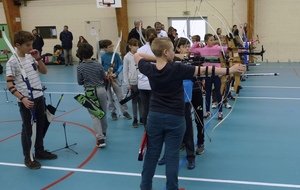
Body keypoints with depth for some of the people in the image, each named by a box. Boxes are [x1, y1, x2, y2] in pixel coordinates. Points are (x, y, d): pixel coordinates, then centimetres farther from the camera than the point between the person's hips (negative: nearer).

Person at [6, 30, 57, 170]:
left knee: (40, 127, 17)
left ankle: (40, 152, 34)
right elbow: (9, 84, -13)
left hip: (39, 97, 6)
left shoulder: (31, 57, 5)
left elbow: (44, 71, 12)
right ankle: (28, 158, 20)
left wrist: (38, 58, -3)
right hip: (26, 101, -6)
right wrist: (22, 98, -22)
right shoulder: (12, 62, -12)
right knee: (27, 130, 6)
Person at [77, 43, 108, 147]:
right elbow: (104, 78, 6)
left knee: (95, 115, 2)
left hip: (90, 92, -2)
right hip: (101, 90, 2)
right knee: (103, 112, 19)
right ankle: (103, 133, 39)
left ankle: (100, 139, -7)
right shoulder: (98, 65, -5)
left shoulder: (80, 67, -9)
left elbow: (80, 82, -2)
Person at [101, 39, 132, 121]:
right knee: (109, 97, 9)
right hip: (106, 79, -1)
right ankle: (113, 112, 24)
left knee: (121, 96, 4)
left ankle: (125, 111, 17)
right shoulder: (102, 57, -6)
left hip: (115, 78, 1)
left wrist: (116, 73, -18)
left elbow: (121, 65, -4)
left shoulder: (116, 55, -3)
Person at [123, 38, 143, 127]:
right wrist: (127, 84, -3)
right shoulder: (127, 57, -2)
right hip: (133, 82, -2)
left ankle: (142, 118, 20)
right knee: (134, 101, 7)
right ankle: (135, 119, 16)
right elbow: (125, 71, 0)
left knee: (141, 100, 8)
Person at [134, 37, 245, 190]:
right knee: (172, 156, 6)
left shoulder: (149, 69, -3)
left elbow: (137, 55, 16)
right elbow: (203, 70, -13)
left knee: (151, 154, 13)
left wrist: (155, 58, 9)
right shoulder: (177, 69, -14)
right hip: (175, 118, -4)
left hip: (155, 116, 4)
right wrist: (229, 70, -8)